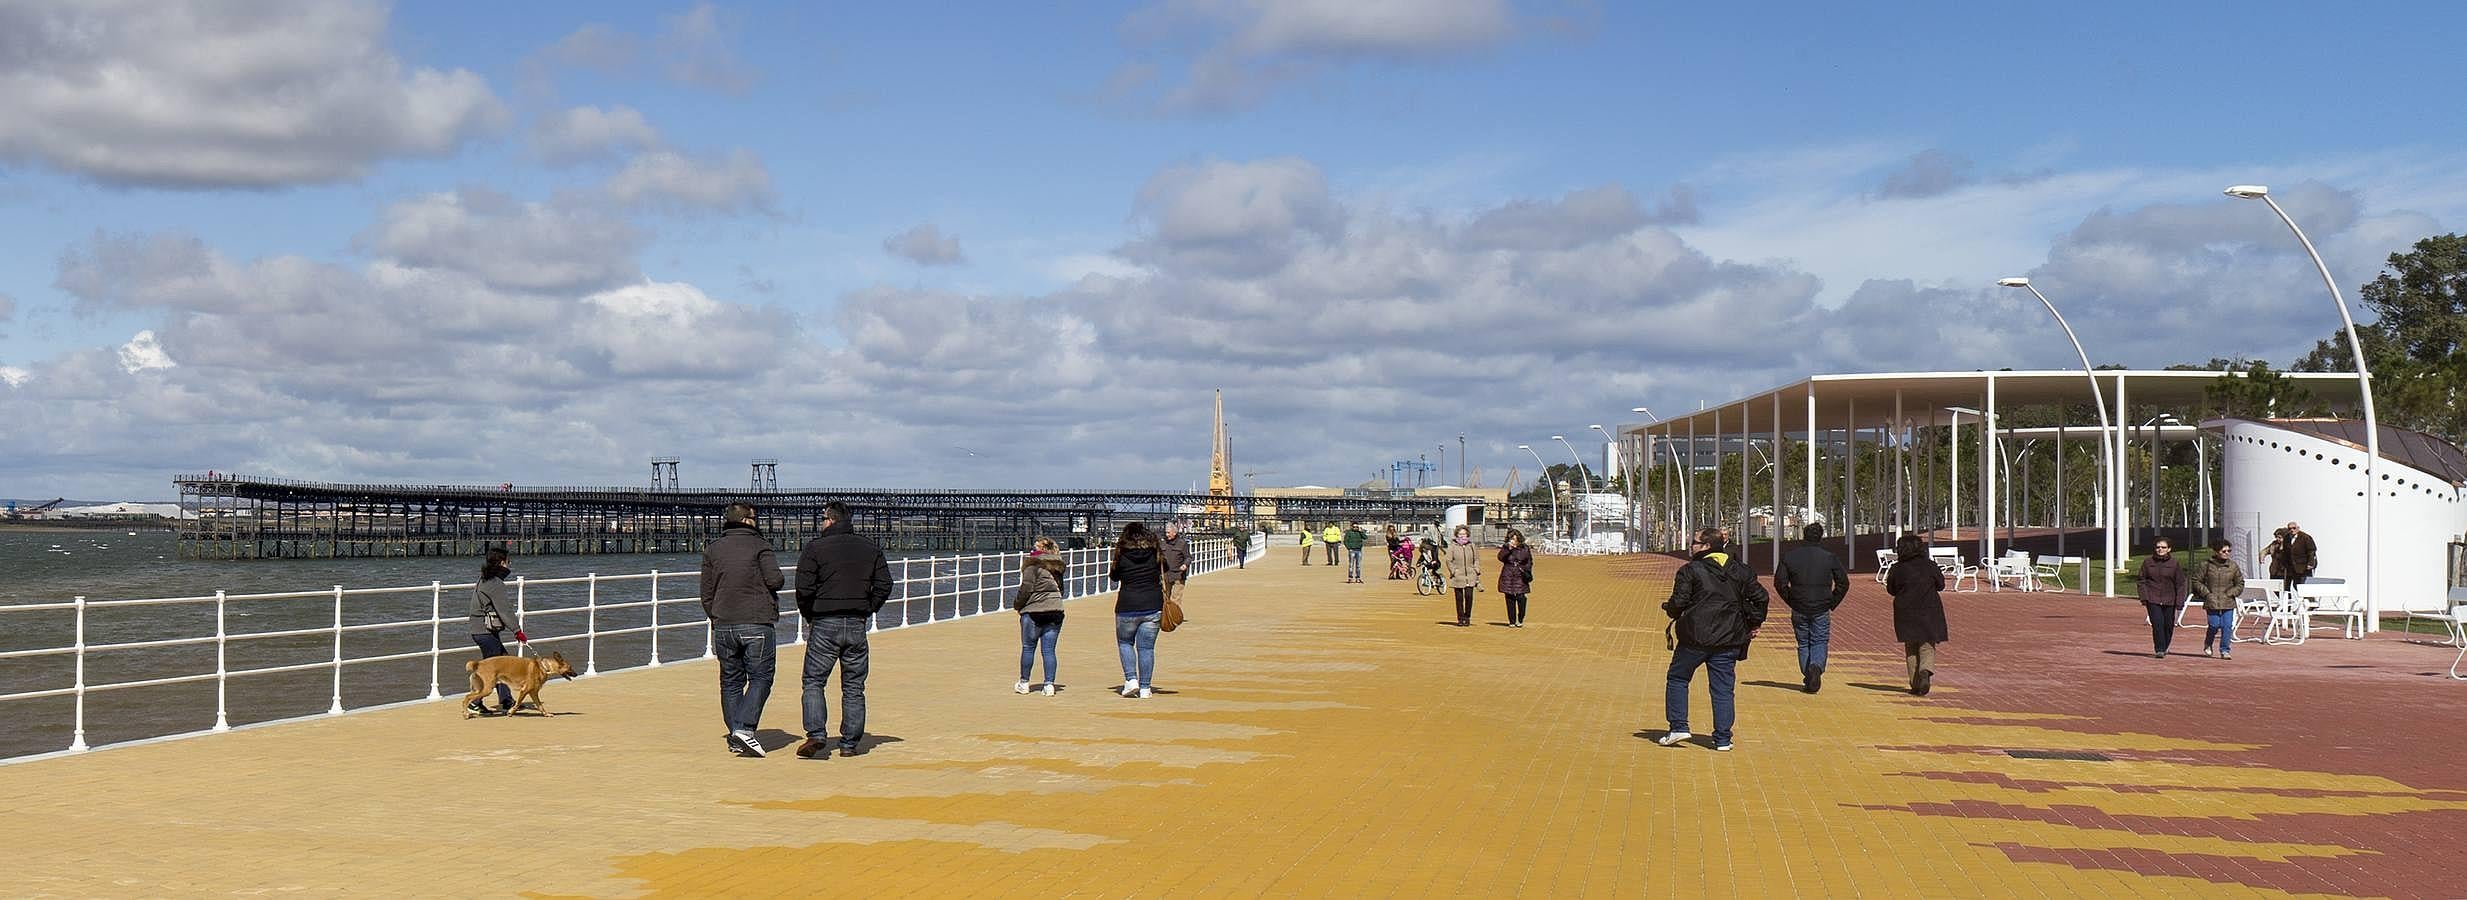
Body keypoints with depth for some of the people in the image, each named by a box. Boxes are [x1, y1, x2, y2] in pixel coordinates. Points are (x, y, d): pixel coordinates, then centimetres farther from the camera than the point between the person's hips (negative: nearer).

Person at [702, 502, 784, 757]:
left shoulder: (713, 550, 10)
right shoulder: (759, 545, -4)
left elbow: (707, 594, 11)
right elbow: (775, 580, -14)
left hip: (723, 625, 5)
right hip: (758, 623, -4)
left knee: (731, 681, 10)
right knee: (760, 678, -1)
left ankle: (736, 740, 9)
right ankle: (744, 727, -17)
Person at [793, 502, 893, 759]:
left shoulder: (815, 547, -5)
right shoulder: (870, 547, 7)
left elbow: (804, 588, -10)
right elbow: (884, 586, 4)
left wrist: (809, 616, 5)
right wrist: (866, 612, 12)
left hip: (824, 624, -3)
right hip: (857, 626, 3)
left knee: (813, 682, 5)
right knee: (854, 687, 10)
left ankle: (816, 736, -10)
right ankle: (850, 743, 10)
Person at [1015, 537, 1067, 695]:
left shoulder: (1033, 564, -9)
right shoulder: (1057, 565, 12)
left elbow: (1026, 588, -11)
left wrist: (1018, 605, 2)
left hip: (1033, 611, -5)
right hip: (1055, 611, 5)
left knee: (1028, 647, 7)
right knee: (1049, 649, 5)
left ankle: (1023, 683, 14)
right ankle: (1049, 684, 1)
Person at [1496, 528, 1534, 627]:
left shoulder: (1525, 548, 6)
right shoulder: (1505, 548, 4)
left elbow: (1529, 561, 17)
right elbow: (1500, 557, -12)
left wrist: (1526, 570, 2)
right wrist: (1508, 549, -20)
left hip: (1520, 577, 0)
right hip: (1508, 577, 1)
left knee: (1520, 597, -11)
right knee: (1510, 599, 1)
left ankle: (1520, 620, 6)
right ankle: (1512, 622, 10)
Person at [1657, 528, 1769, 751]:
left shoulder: (1690, 570, -5)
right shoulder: (1740, 571, 8)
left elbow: (1678, 603, -12)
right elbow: (1761, 597, 7)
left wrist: (1668, 608, 10)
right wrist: (1754, 624, 16)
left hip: (1695, 637, -3)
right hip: (1729, 641, 3)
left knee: (1677, 679, 14)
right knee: (1723, 688, 7)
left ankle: (1678, 727, 8)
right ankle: (1723, 738, 5)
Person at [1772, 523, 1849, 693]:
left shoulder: (1789, 556, 0)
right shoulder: (1829, 557, -1)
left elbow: (1779, 582, -2)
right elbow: (1843, 582, -1)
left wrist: (1791, 601, 7)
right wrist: (1832, 603, 8)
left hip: (1799, 609, 1)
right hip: (1822, 609, -1)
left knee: (1803, 644, 12)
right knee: (1820, 643, 7)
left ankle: (1808, 680, 10)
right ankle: (1816, 667, -21)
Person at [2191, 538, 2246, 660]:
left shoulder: (2233, 566, 5)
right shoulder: (2207, 565, 0)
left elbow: (2240, 584, 14)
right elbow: (2196, 580, 5)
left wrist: (2230, 594, 0)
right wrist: (2207, 594, -3)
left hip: (2228, 603, 2)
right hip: (2212, 603, -2)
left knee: (2227, 626, -5)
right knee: (2214, 625, -5)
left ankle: (2224, 651, 5)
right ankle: (2207, 645, 23)